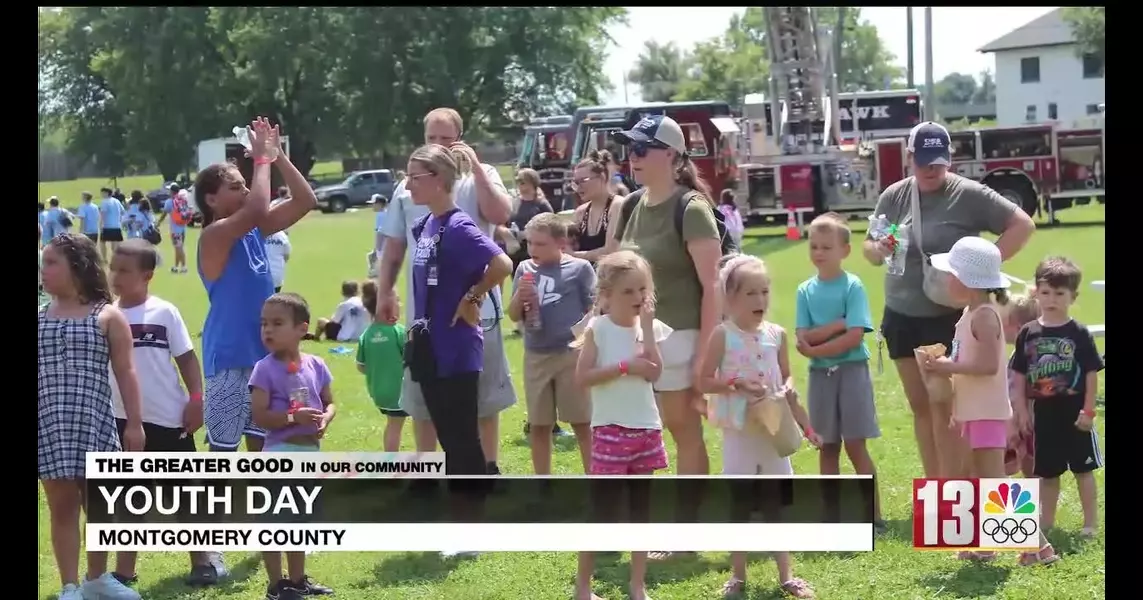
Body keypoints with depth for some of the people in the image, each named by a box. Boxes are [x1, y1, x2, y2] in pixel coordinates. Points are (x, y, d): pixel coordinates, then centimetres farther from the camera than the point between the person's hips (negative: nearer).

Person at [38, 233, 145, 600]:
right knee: (62, 505, 3)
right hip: (49, 426, 1)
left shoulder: (107, 316, 0)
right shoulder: (39, 318, 7)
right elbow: (36, 374, 8)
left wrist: (134, 422, -4)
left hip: (94, 423, -1)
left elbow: (125, 371, 0)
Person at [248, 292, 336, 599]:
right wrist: (294, 417, -25)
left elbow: (330, 403, 11)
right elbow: (260, 416, -14)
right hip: (280, 452, -5)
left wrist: (325, 419, -11)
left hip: (311, 451, 6)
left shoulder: (315, 366, 3)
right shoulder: (265, 369, -11)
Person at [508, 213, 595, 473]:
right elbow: (514, 315, 10)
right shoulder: (525, 269, 6)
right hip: (535, 356, 4)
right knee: (538, 425, 10)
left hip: (571, 354, -4)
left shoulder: (579, 268, -5)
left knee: (582, 422, 2)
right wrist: (519, 296, -10)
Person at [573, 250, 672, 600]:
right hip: (610, 429, -4)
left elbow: (654, 373, -10)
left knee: (641, 508, 10)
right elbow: (582, 378, -13)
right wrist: (625, 367, -19)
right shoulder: (597, 329, -7)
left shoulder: (650, 327, 4)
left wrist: (647, 326, -12)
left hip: (646, 428, 5)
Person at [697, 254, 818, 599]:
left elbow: (787, 379, 12)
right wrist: (737, 384, -22)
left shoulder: (776, 335, 3)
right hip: (739, 432, -3)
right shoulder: (723, 335, -8)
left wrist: (804, 424, 3)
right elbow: (704, 382, -7)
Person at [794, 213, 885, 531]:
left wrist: (815, 349, -12)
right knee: (827, 446, 9)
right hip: (820, 374, 4)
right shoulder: (806, 290, 5)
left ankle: (874, 515, 2)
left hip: (851, 370, -4)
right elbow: (803, 338, -4)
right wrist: (836, 326, -17)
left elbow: (854, 337, -16)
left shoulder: (852, 286, -7)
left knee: (855, 445, -4)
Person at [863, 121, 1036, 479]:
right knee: (919, 407, 12)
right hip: (902, 318, 5)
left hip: (949, 319, -5)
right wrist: (878, 250, -14)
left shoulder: (968, 195, -10)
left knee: (944, 409, -5)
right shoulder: (894, 196, 3)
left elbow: (1022, 225, -9)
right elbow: (867, 247, 10)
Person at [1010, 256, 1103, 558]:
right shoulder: (1028, 333, 0)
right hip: (1044, 414, 3)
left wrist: (1088, 410, -10)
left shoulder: (1079, 334, -8)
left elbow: (1092, 374, -7)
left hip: (1074, 414, -3)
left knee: (1083, 469, 6)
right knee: (1047, 472, 13)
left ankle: (1091, 523, 14)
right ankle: (1046, 523, 23)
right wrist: (1021, 410, 2)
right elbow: (1020, 375, 5)